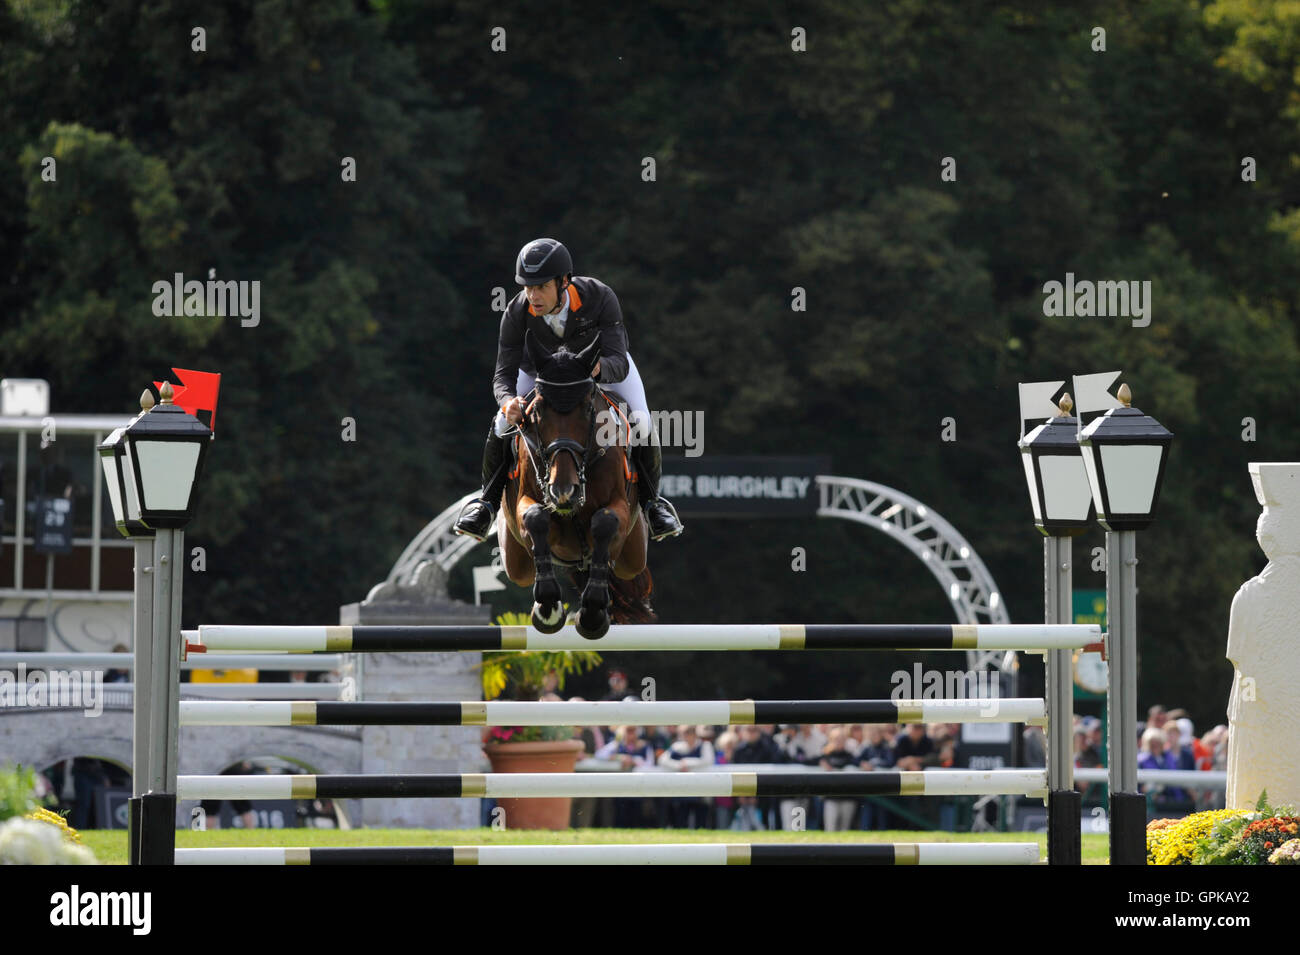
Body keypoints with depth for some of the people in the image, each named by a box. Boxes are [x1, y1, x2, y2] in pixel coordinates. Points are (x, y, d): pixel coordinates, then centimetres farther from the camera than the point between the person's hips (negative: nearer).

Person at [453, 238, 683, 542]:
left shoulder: (600, 298, -38)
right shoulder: (516, 314, -32)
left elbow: (619, 364, -40)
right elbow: (504, 374, -29)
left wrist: (597, 368, -65)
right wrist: (509, 401, -53)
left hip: (602, 366, -1)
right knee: (501, 427, -17)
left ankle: (650, 501, 6)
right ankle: (488, 502, 6)